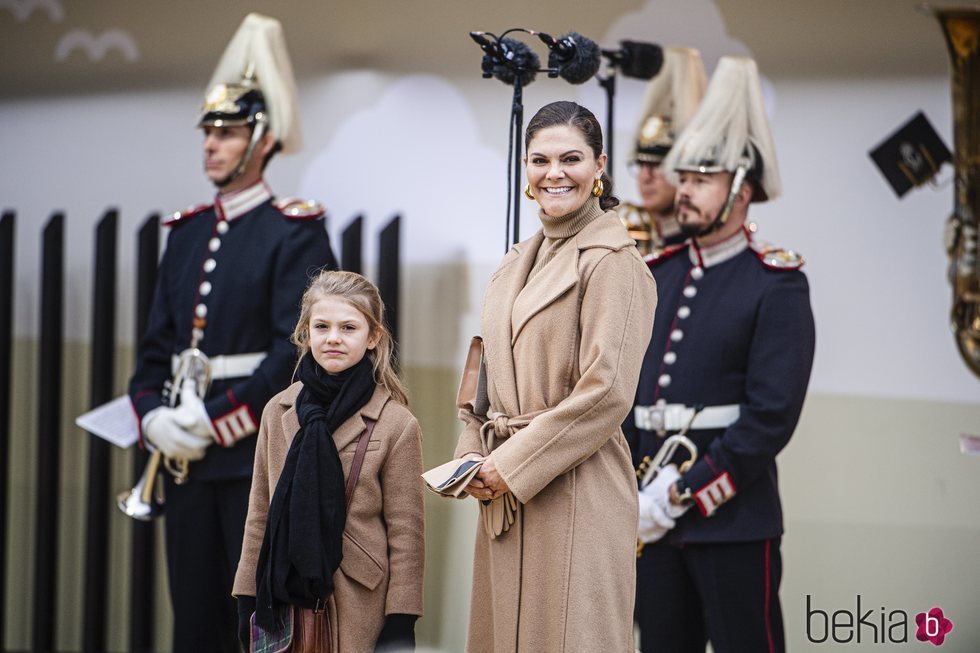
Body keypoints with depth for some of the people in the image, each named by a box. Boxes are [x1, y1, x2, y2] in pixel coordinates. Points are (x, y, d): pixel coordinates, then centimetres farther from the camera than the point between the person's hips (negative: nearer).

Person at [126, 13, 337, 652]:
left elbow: (299, 350, -15)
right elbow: (157, 342, 15)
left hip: (260, 454, -6)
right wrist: (153, 416, -3)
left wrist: (217, 422, -16)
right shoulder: (187, 232, 15)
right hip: (187, 456, 6)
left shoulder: (295, 233, -6)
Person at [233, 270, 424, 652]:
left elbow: (406, 532, -4)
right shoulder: (278, 412, 8)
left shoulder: (396, 425, -4)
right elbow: (260, 514, 12)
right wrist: (247, 600, 9)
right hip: (284, 600, 3)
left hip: (358, 606, -3)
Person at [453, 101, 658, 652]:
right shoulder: (516, 264, 16)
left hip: (576, 491, -8)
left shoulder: (613, 263, -10)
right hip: (505, 495, 8)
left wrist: (512, 467, -14)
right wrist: (473, 460, 3)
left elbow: (605, 393, -17)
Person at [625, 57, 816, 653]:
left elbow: (772, 416, -14)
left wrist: (681, 495, -16)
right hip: (653, 519, 6)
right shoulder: (655, 277, 12)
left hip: (734, 519, -6)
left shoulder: (778, 285, -6)